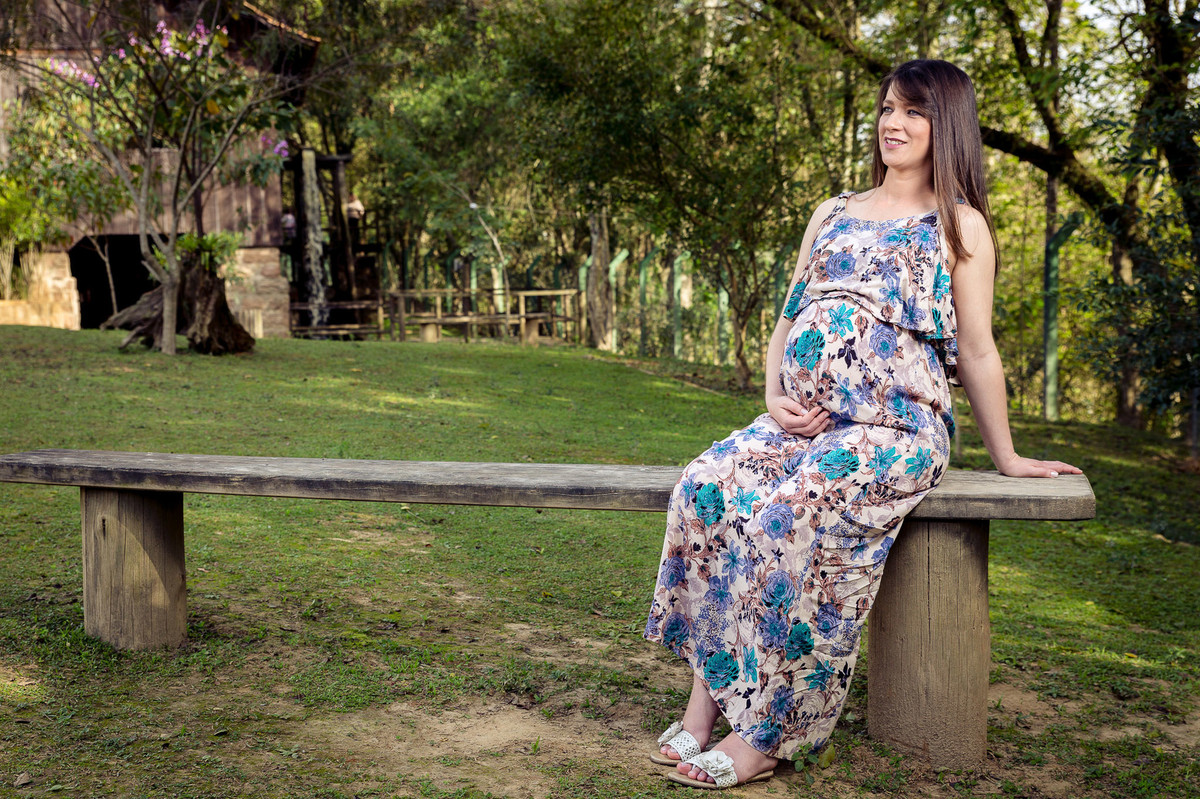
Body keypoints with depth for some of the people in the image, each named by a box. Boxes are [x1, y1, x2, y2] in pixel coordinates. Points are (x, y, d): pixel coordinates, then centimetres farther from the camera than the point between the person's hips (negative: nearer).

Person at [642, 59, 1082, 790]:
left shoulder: (961, 227, 9)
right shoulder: (832, 214, 23)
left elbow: (978, 353, 9)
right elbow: (788, 321, 22)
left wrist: (1006, 457, 9)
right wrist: (776, 399, 5)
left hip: (898, 427, -5)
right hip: (804, 421, 5)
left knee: (792, 511, -32)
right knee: (707, 487, -25)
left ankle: (763, 735, -22)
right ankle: (707, 693, -19)